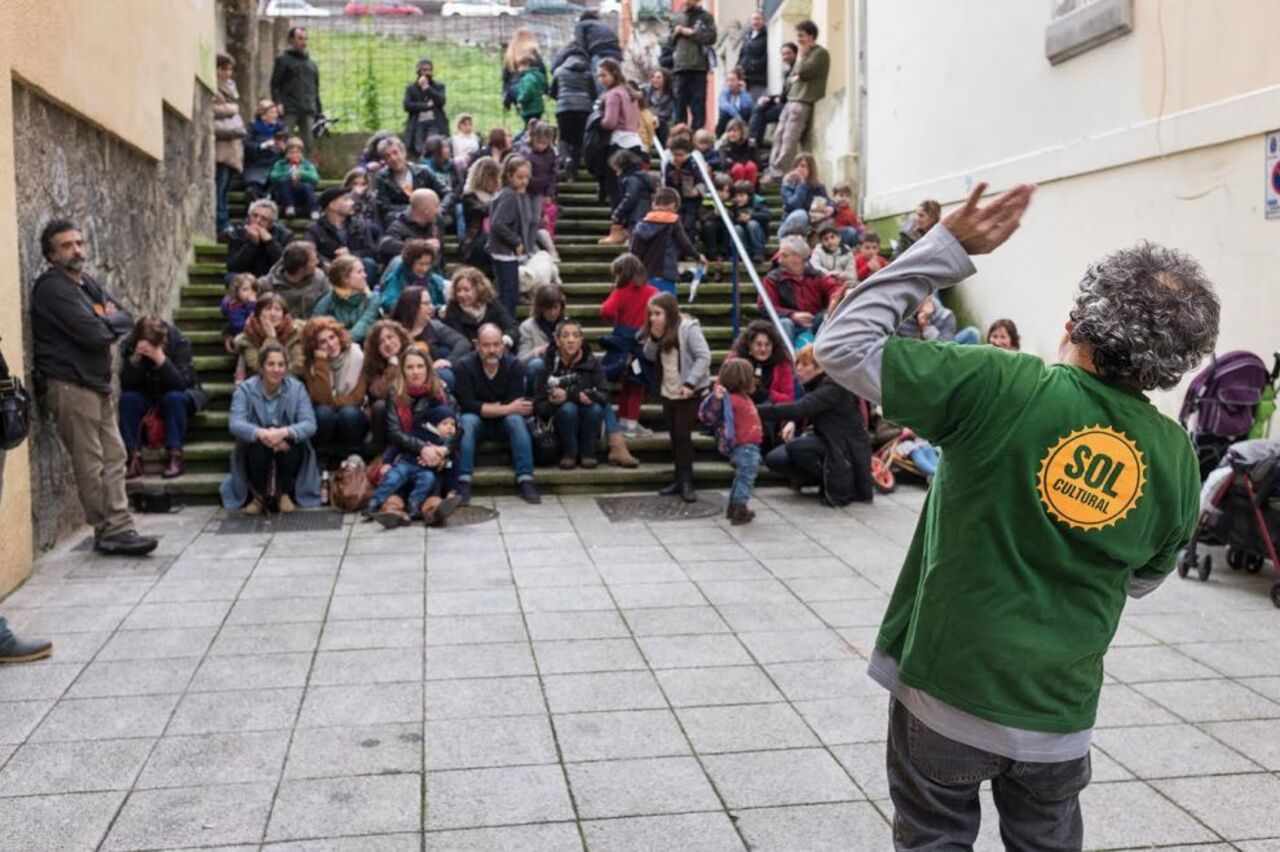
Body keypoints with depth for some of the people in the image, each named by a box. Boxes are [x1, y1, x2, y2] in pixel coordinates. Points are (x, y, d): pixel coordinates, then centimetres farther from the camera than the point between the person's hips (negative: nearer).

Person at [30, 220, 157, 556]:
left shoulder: (89, 284, 17)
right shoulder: (52, 287, -11)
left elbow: (126, 320, 12)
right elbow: (93, 333, -19)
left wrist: (105, 321, -7)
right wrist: (109, 322, 0)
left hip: (98, 383, 9)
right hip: (70, 386, -9)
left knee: (114, 457, 6)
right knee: (90, 464, -4)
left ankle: (119, 528, 9)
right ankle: (109, 532, 0)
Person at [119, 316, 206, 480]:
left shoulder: (180, 343, -24)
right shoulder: (129, 345, -16)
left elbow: (181, 384, -32)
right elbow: (126, 385, -22)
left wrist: (161, 360, -45)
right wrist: (135, 358, -38)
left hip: (177, 394, -3)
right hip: (147, 397, 3)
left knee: (174, 398, -35)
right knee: (127, 398, -27)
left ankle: (175, 457, -30)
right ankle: (135, 458, -26)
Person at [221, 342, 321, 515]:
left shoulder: (297, 388, -8)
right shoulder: (245, 389, -9)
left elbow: (309, 424, -20)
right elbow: (236, 425, -24)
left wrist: (284, 432, -41)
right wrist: (262, 433, -45)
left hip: (288, 449, 1)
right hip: (256, 451, 0)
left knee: (291, 438, -31)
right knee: (257, 441, -32)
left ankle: (285, 494, -7)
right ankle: (258, 495, -7)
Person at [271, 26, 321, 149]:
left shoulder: (311, 64, 21)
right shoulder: (283, 60, 5)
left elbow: (316, 88, 23)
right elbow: (275, 84, -2)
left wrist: (319, 111, 17)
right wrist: (278, 103, -16)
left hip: (309, 111, 5)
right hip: (289, 111, -5)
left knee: (309, 144, 1)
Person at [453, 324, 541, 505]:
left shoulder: (514, 365, -10)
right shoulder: (464, 366, -13)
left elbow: (516, 404, -18)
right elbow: (467, 406, -23)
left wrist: (484, 408, -19)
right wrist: (507, 408, -25)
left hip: (504, 423, 1)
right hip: (477, 423, -1)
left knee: (516, 420, -29)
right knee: (467, 420, -31)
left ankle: (525, 480, -31)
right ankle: (463, 482, -34)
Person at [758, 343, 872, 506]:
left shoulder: (834, 387, -22)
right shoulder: (815, 385, 6)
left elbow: (800, 408, -35)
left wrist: (756, 411, -39)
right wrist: (792, 423, -15)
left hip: (848, 449, -8)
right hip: (827, 443, 8)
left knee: (795, 447, -31)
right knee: (774, 459, -9)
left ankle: (844, 486, -11)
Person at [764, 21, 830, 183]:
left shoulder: (820, 53, -3)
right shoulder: (805, 53, 24)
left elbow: (804, 71, -14)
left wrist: (801, 56, -1)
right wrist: (796, 77, 0)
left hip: (804, 101, -9)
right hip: (792, 98, 9)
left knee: (789, 138, -14)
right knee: (779, 135, 2)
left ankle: (779, 173, -17)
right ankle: (772, 170, 3)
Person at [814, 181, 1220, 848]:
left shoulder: (1003, 386, -20)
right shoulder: (1176, 455, -6)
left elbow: (843, 343, -15)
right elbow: (1143, 579, 10)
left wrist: (947, 246, -12)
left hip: (947, 691, -3)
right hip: (1061, 710, 4)